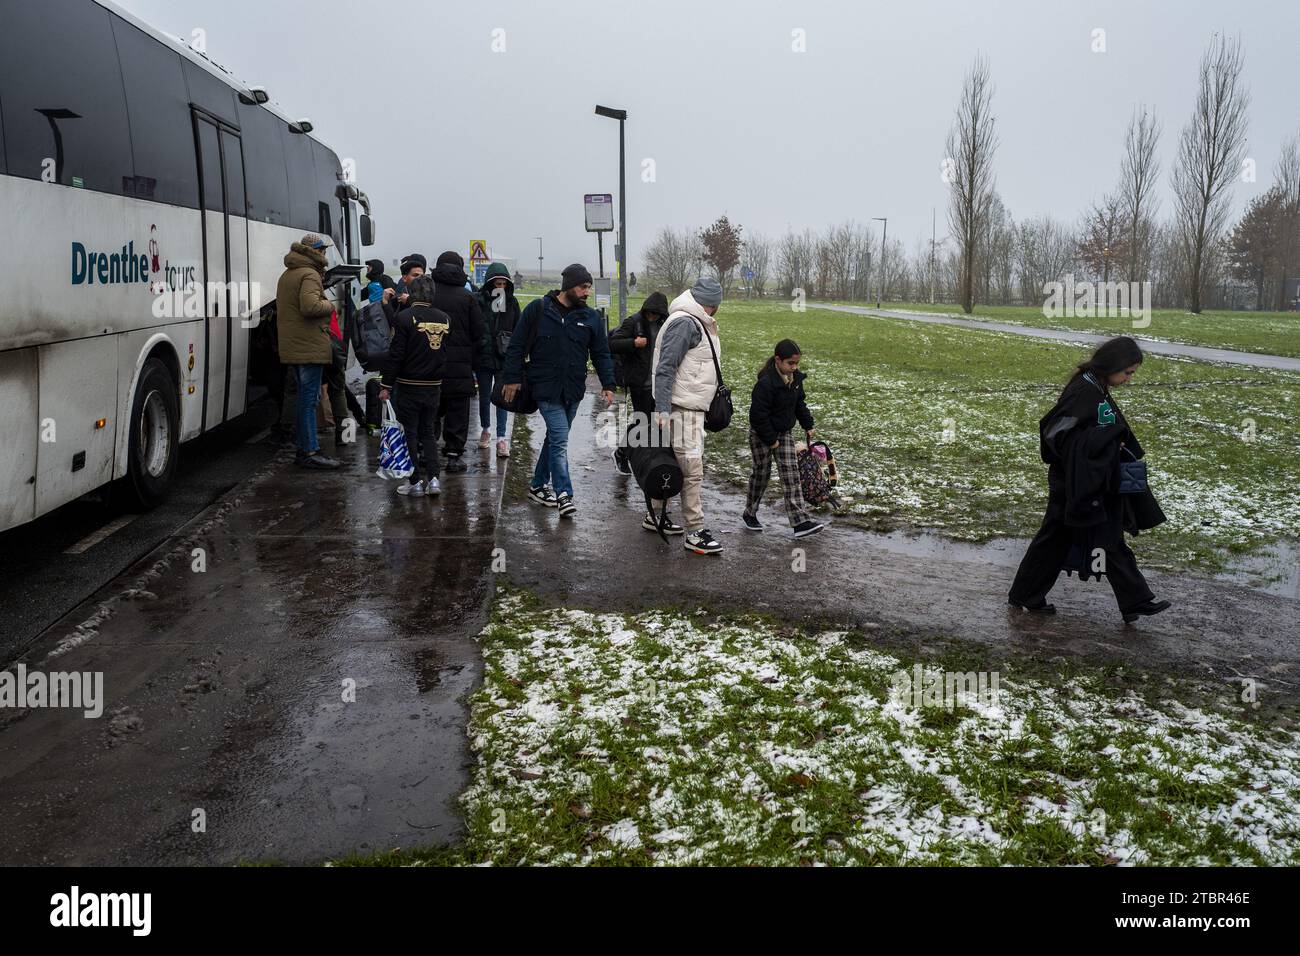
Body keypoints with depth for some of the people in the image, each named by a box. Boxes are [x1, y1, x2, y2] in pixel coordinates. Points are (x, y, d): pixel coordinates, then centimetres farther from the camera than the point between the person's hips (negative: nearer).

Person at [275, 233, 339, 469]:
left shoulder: (286, 275, 20)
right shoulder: (309, 275, -13)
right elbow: (310, 306, -27)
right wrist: (329, 305, -10)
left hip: (292, 349, 10)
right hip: (310, 347, -10)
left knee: (304, 397, 16)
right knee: (309, 399, -7)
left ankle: (303, 448, 22)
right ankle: (310, 452, -4)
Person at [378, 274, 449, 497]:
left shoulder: (405, 317, -12)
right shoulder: (445, 318, 3)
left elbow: (396, 354, -14)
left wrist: (387, 385, -8)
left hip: (409, 386, -5)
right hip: (434, 386, 5)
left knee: (410, 433, 5)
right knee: (427, 432, 16)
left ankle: (415, 482, 8)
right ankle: (433, 479, 6)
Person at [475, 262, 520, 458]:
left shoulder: (512, 302, 4)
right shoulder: (479, 301, -4)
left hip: (504, 359, 1)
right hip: (483, 358, -1)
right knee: (484, 397, 11)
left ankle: (501, 438, 1)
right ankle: (485, 431, 30)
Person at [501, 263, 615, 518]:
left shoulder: (591, 317, 5)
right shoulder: (538, 309, -4)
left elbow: (601, 353, 9)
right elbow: (516, 345, 0)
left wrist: (608, 384, -2)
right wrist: (512, 378, -5)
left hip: (573, 390, 5)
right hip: (545, 388, -5)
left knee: (556, 438, 14)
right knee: (560, 438, -13)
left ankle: (538, 485, 30)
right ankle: (564, 495, -10)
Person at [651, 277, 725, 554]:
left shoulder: (698, 323, 18)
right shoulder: (684, 323, -14)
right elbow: (666, 368, -20)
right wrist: (663, 410, -24)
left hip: (693, 409, 10)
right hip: (682, 409, -10)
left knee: (673, 466, 16)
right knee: (692, 470, -9)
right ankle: (695, 533, -5)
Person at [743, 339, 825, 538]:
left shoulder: (795, 379, -2)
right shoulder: (766, 383, -26)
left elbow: (800, 403, 15)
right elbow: (758, 414, -24)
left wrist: (808, 425, 11)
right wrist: (770, 439, -20)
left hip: (784, 433, 6)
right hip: (761, 435, -6)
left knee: (791, 474, -2)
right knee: (761, 473, 5)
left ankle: (800, 522, -7)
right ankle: (750, 514, 27)